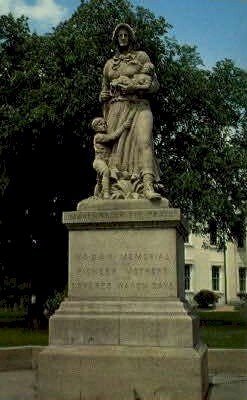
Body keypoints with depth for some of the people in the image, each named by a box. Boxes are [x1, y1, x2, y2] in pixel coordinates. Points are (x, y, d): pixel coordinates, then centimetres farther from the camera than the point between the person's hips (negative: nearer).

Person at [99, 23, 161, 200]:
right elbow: (104, 93, 24)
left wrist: (130, 84, -7)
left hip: (139, 107, -3)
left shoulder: (141, 57, 13)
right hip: (117, 110, 3)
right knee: (116, 145, -7)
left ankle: (148, 186, -36)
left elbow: (153, 84, 4)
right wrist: (106, 119, 16)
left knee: (143, 141, -22)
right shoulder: (109, 64, 22)